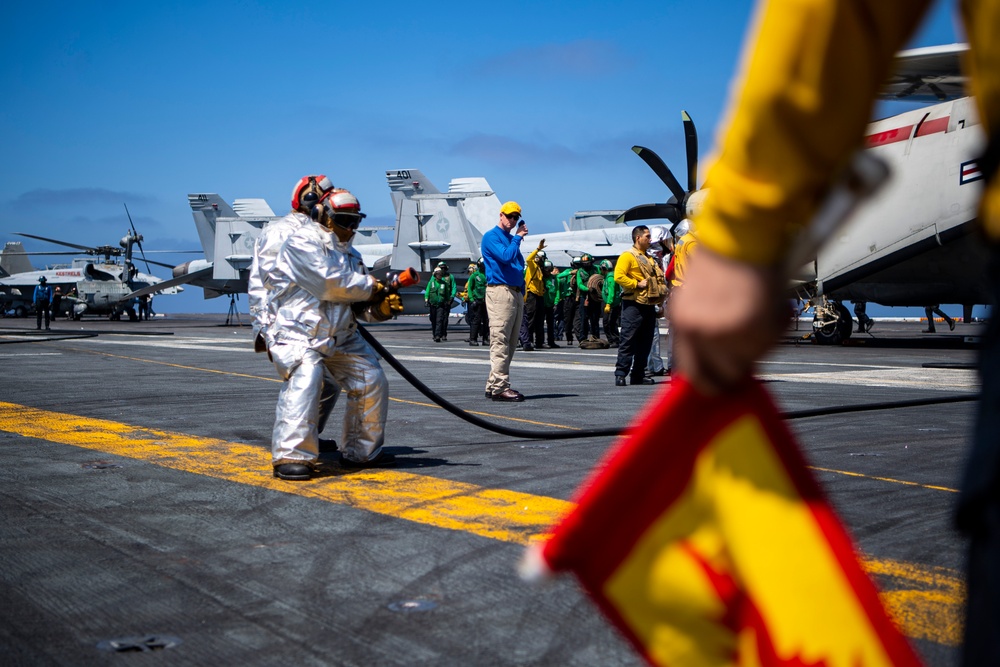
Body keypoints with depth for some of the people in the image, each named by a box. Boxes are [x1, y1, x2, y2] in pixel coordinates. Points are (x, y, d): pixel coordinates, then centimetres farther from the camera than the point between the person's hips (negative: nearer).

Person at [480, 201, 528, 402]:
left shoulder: (512, 239, 23)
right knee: (500, 342, -12)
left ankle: (493, 385, 14)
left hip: (516, 293, 9)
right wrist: (518, 238, -7)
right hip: (500, 291, -9)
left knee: (510, 343, 9)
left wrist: (522, 294, 16)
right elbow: (506, 257, -19)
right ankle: (500, 387, -14)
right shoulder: (491, 237, -3)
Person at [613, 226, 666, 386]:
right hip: (633, 305, -8)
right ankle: (621, 374, -8)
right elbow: (618, 276, -17)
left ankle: (638, 375, 14)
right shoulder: (627, 256, -4)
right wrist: (637, 284, -17)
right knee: (628, 340, -9)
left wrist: (661, 289, 14)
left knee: (645, 342, 8)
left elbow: (658, 277, 33)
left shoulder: (648, 258, 22)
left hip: (649, 305, 8)